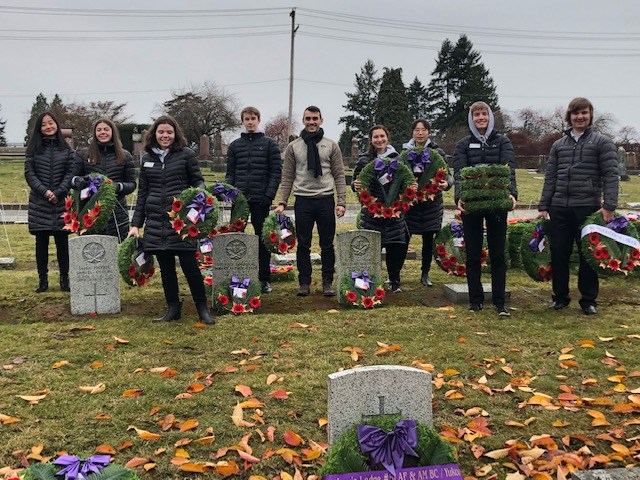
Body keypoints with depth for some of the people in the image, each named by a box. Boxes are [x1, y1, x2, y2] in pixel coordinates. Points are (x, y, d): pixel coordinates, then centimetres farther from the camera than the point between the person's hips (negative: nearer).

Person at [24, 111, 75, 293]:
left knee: (62, 241, 2)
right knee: (41, 242, 4)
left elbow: (70, 174, 1)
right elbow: (29, 174, 1)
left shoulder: (66, 149, 7)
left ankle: (64, 278, 11)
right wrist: (45, 191, -13)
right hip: (39, 203, 1)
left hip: (61, 203, -1)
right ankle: (42, 279, 12)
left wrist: (58, 193, -12)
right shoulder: (33, 150, 7)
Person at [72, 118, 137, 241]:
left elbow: (132, 184, 11)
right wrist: (76, 180, -11)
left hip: (117, 213, 0)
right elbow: (72, 179, 13)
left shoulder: (125, 156, 11)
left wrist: (119, 186, -10)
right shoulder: (83, 154, 12)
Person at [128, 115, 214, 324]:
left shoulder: (186, 154, 3)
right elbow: (142, 193, 16)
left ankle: (203, 309, 8)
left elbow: (198, 181, 6)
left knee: (189, 264, -5)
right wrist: (135, 224, 12)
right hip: (156, 221, 4)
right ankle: (173, 308, 19)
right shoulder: (147, 158, 14)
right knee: (165, 267, 7)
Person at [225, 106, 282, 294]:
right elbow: (230, 173, 12)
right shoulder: (235, 145, 13)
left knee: (263, 240, 4)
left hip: (261, 200, -2)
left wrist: (269, 195, -11)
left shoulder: (270, 144, 5)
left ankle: (264, 279, 13)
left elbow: (276, 172, -1)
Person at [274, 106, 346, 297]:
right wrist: (282, 202, -1)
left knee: (327, 245, 5)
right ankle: (304, 282, 14)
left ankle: (327, 283, 15)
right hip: (303, 201, 0)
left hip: (326, 200, 0)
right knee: (303, 244, 5)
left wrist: (342, 201, -5)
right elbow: (287, 177, 7)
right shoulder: (293, 147, 7)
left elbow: (339, 176, 4)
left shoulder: (331, 146, 5)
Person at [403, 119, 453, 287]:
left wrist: (446, 183, -21)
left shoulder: (437, 152, 2)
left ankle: (425, 274, 20)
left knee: (428, 239, 7)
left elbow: (447, 174, 1)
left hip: (431, 202, 1)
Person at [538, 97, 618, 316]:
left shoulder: (602, 142, 4)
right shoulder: (558, 145, 15)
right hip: (559, 208, 3)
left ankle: (588, 301, 14)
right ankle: (560, 296, 20)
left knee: (588, 256, 3)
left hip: (588, 208, -3)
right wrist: (543, 206, 8)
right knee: (558, 254, 6)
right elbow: (550, 177, 14)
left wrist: (609, 206, -13)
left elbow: (611, 175, -3)